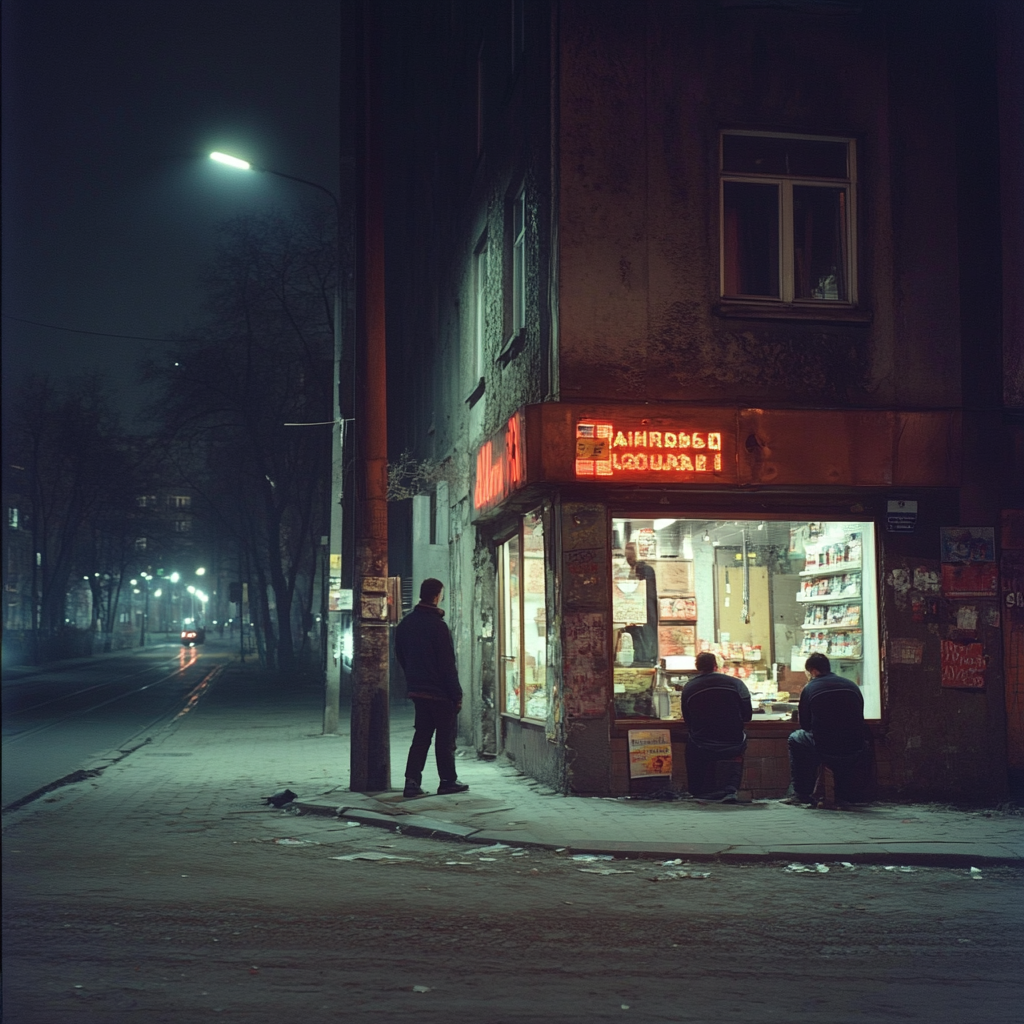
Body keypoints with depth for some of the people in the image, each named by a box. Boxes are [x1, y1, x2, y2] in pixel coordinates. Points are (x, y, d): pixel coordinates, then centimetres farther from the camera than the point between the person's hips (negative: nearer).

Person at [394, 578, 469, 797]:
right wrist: (456, 694, -11)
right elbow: (447, 664, -16)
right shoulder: (437, 625, -16)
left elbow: (401, 656, 15)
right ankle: (448, 781, 12)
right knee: (445, 737, 5)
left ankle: (412, 781, 2)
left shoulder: (406, 623, 7)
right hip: (439, 692, -7)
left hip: (416, 689, 7)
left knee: (421, 736, 11)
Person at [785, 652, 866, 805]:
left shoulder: (809, 689, -1)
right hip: (854, 754, 3)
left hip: (824, 752, -3)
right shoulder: (852, 686, 9)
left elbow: (805, 725, 8)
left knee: (795, 738, 26)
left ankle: (800, 793, 21)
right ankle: (846, 794, 34)